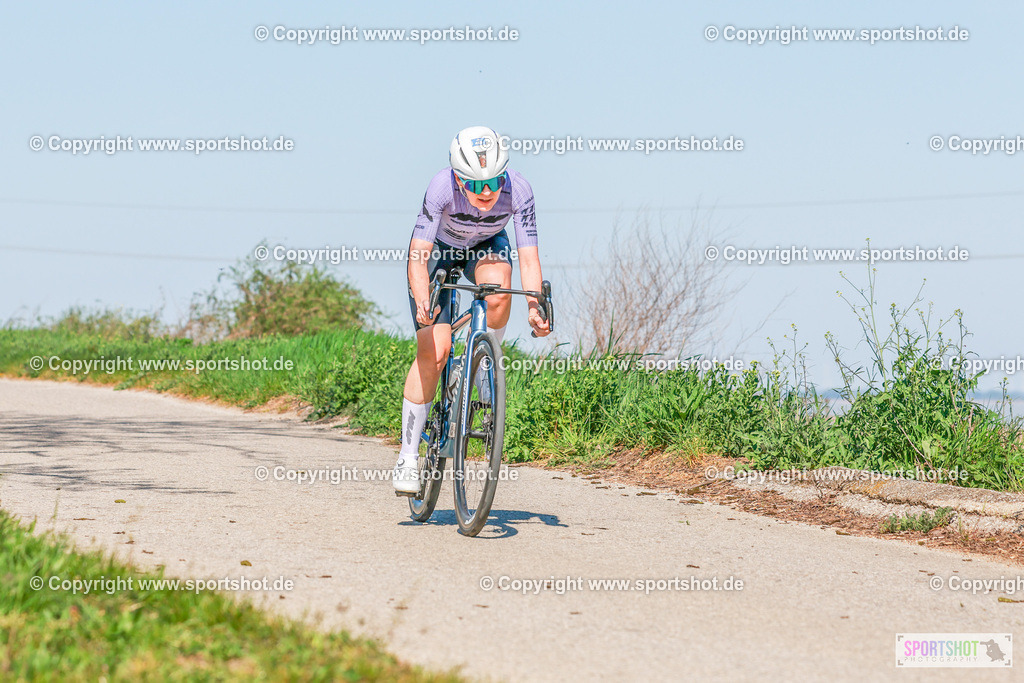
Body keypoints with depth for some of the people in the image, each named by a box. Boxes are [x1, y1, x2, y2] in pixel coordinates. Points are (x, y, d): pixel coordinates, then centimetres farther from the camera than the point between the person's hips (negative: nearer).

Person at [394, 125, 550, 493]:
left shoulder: (518, 190, -32)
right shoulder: (442, 188, -37)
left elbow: (529, 258, -30)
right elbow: (418, 256, -40)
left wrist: (535, 307, -46)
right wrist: (422, 301, -57)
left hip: (486, 246, 2)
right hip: (439, 251, -2)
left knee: (497, 289, -36)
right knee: (433, 350, -16)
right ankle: (408, 456, -6)